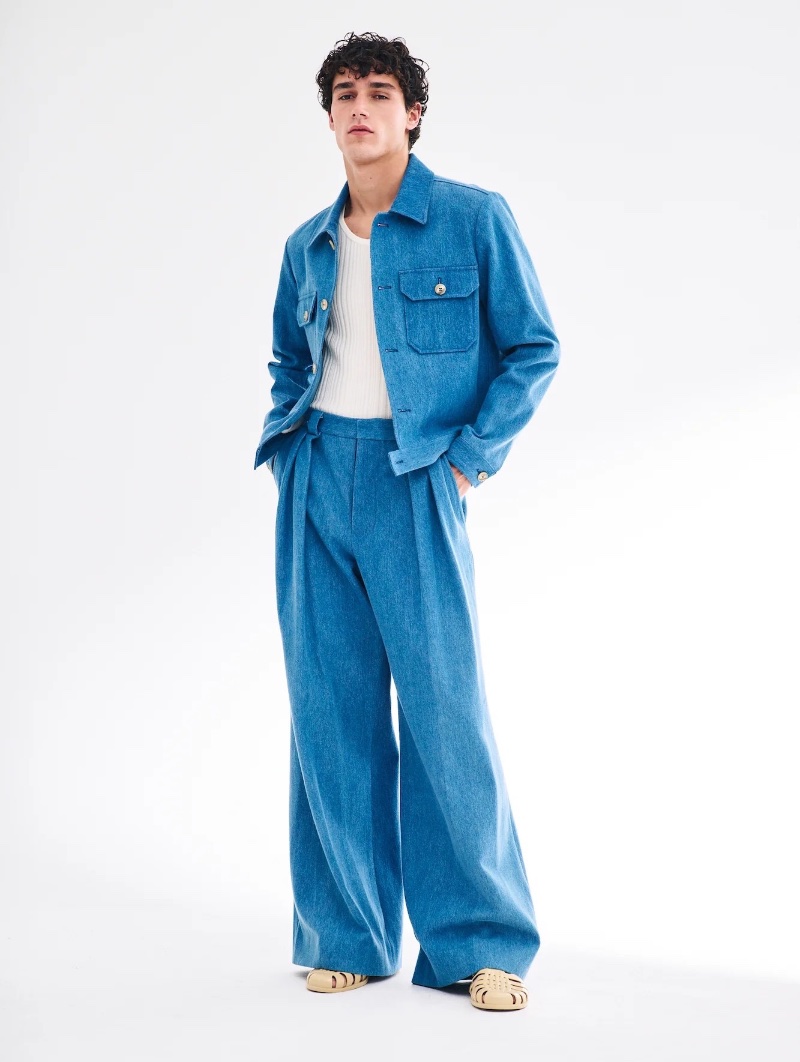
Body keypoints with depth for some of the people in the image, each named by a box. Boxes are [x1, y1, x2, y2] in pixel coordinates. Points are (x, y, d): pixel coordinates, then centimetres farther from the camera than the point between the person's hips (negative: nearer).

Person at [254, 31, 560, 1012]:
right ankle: (346, 933, 17)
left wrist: (470, 455, -6)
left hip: (414, 482, -4)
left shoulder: (474, 219, 1)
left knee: (444, 704, -5)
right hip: (315, 484, 5)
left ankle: (483, 942, 9)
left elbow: (533, 349, 1)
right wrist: (285, 446, 11)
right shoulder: (308, 247, 15)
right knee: (329, 707, 5)